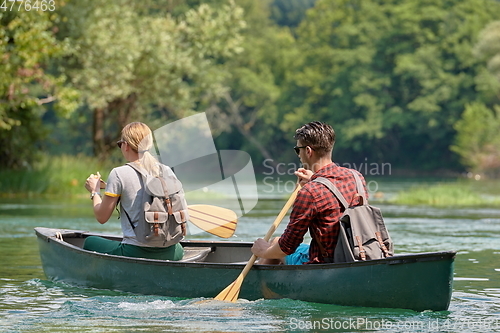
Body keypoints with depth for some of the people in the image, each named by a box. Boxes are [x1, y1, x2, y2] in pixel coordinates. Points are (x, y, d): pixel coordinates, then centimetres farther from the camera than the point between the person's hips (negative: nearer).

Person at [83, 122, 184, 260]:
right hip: (170, 253, 4)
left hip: (136, 253, -4)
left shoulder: (119, 174, -9)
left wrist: (95, 191, 18)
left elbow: (102, 217, -2)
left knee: (90, 242, 23)